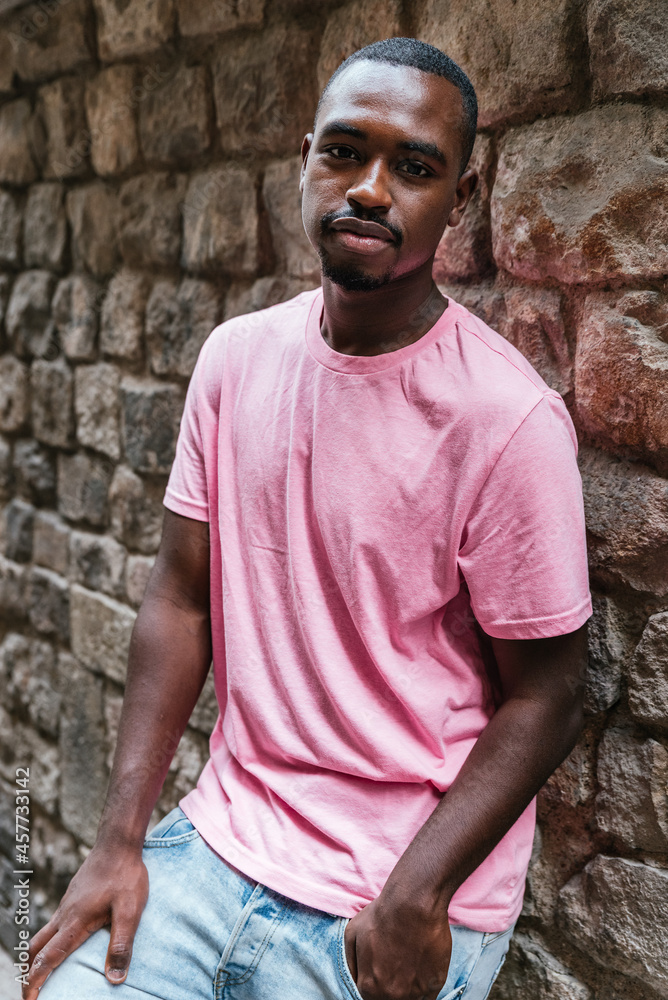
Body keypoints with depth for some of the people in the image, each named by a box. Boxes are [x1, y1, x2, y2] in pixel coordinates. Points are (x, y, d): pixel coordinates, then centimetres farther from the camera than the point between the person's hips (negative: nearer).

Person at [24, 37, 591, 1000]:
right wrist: (120, 839, -3)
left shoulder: (509, 417, -18)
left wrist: (415, 900, -19)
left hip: (400, 898, -4)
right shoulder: (235, 356, -1)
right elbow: (183, 596, 1)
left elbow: (544, 698, -12)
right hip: (219, 838, 4)